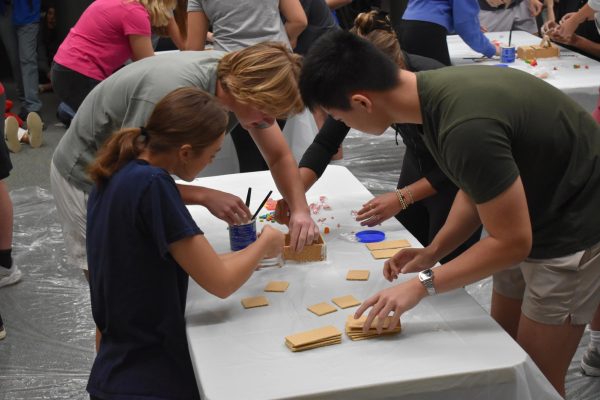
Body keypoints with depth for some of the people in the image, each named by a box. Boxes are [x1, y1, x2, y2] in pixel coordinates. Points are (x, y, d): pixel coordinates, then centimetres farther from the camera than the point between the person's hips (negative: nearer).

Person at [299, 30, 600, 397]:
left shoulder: (466, 127, -35)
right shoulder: (436, 91, -7)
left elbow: (511, 242, -25)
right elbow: (477, 187, 7)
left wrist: (422, 284, -19)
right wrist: (433, 252, -3)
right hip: (530, 220, 8)